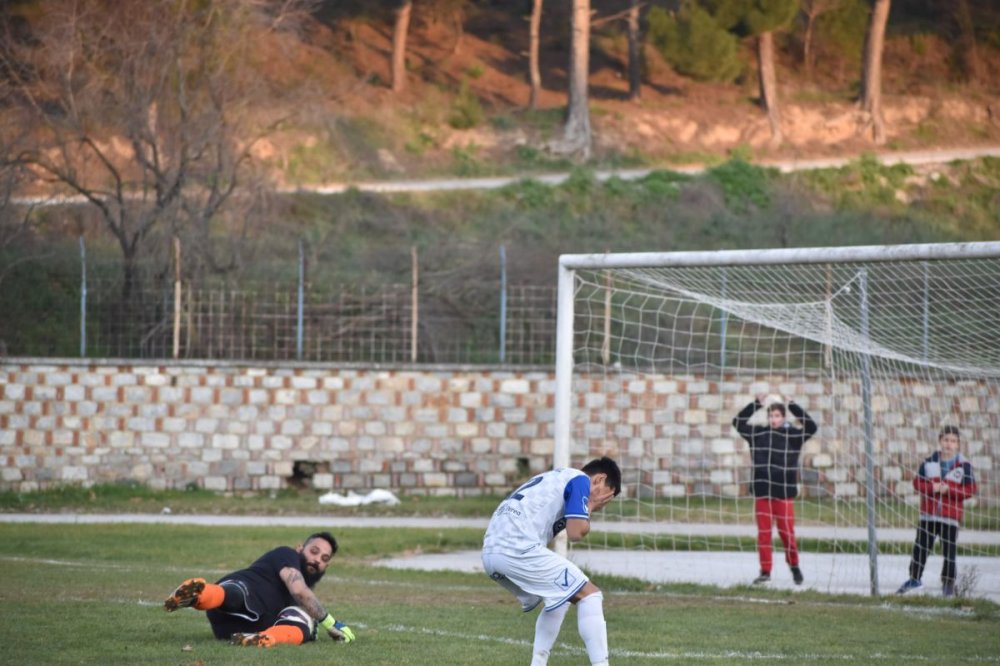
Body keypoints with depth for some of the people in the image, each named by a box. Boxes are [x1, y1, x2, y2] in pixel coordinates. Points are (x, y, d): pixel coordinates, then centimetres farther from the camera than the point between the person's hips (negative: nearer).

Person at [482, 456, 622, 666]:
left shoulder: (556, 478, 31)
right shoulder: (581, 480, 5)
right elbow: (575, 532, -5)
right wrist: (590, 505, 13)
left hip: (490, 552, 9)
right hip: (519, 548, -9)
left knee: (559, 598, 27)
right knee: (590, 595, 0)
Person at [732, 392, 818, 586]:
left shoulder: (792, 435, 0)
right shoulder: (757, 433, 6)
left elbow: (811, 426, -11)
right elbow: (738, 422, 8)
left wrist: (792, 406, -12)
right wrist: (756, 404, 1)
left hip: (783, 492, -2)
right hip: (762, 491, 2)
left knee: (786, 531, 0)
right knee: (763, 532, 3)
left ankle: (794, 567, 18)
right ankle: (765, 571, 8)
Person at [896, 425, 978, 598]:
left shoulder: (964, 465, -4)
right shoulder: (929, 462, 3)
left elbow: (970, 490, -6)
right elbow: (917, 482, 3)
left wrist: (949, 489, -17)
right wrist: (931, 487, -16)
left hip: (951, 517, -2)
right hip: (928, 514, 2)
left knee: (949, 551, 0)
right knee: (920, 547, 5)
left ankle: (948, 584, 11)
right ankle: (914, 577, 18)